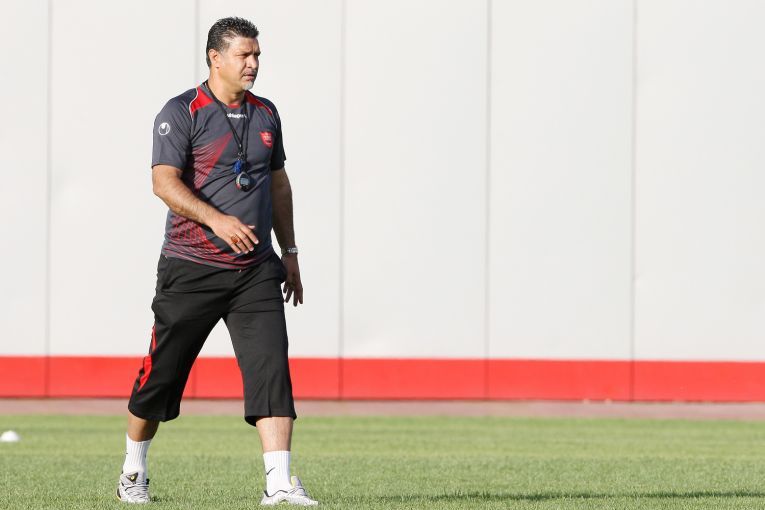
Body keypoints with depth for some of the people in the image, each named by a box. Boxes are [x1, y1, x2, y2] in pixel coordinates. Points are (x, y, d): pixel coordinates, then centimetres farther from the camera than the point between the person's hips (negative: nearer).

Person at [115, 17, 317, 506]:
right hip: (191, 268, -4)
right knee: (163, 373, 4)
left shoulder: (265, 114, 13)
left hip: (256, 269, 4)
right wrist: (217, 220, -29)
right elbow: (165, 181, -17)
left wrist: (290, 251, 19)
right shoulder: (182, 113, -7)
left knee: (271, 367, -11)